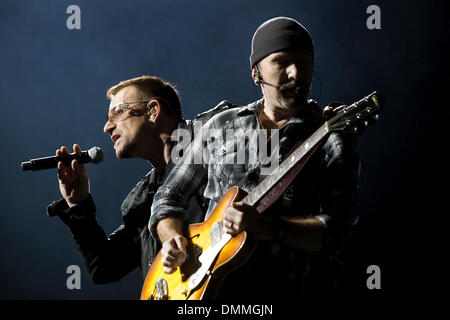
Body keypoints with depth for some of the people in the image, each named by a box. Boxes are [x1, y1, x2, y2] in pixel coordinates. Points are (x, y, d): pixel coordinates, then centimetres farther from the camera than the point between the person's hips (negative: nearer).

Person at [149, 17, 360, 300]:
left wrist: (267, 227, -19)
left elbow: (336, 231, -7)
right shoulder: (220, 127, 14)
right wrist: (173, 241, 1)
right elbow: (169, 197, 20)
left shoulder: (331, 139, 3)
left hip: (291, 290, -3)